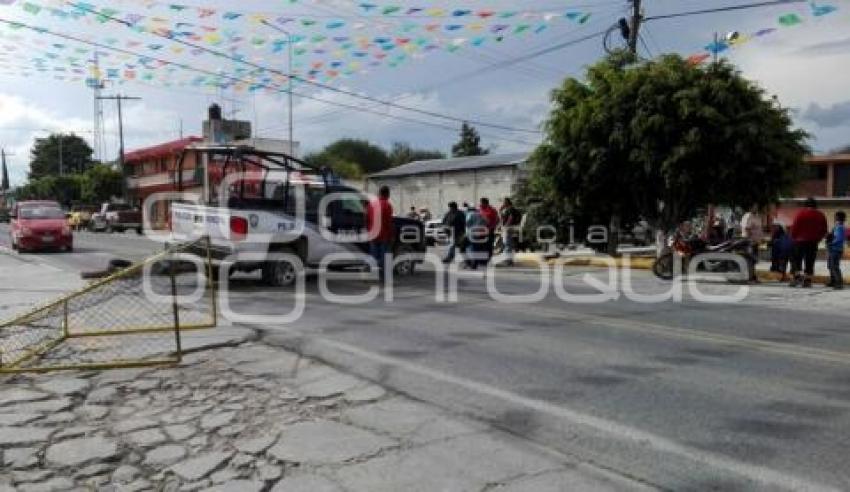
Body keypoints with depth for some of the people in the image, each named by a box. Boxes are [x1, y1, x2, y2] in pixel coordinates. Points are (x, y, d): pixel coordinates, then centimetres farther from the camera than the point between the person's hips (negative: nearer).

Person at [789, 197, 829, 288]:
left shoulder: (801, 213, -4)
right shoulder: (821, 215, 8)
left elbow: (794, 227, -8)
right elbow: (824, 230, 11)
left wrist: (794, 237, 5)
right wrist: (818, 239, 21)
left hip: (800, 240, -3)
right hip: (813, 242, 3)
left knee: (796, 260, 3)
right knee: (810, 262, 6)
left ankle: (797, 276, -12)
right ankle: (807, 280, 5)